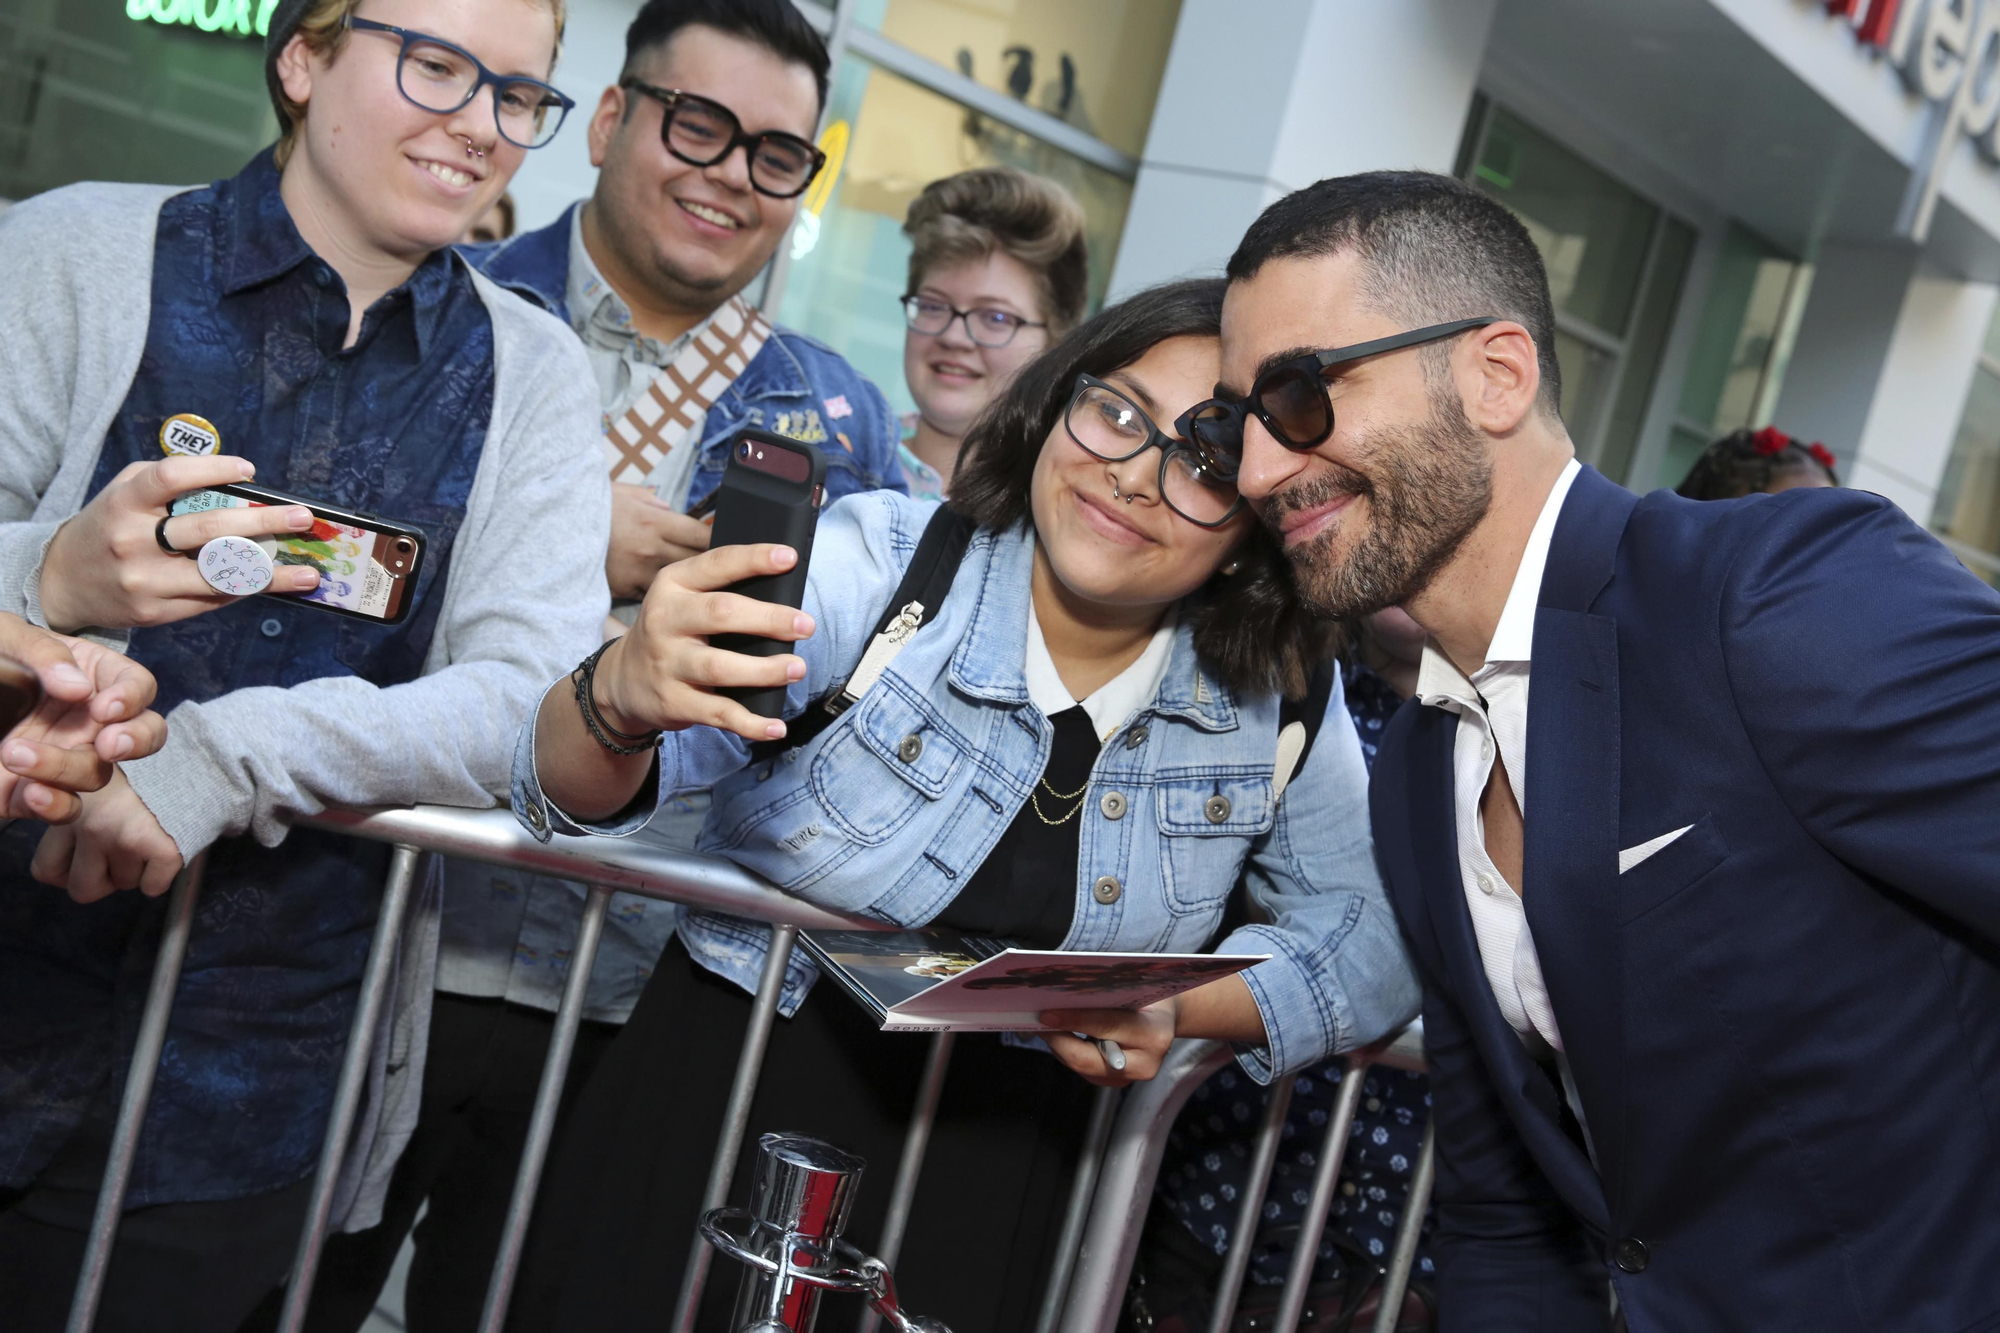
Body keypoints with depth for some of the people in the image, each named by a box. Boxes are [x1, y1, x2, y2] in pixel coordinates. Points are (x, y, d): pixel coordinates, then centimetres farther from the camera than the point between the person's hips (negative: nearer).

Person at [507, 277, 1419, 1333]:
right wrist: (623, 699, -45)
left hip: (998, 1187, 2)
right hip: (723, 1109, -1)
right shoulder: (881, 563, -12)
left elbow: (1373, 950, -2)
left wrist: (1173, 1007, -20)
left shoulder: (1276, 703, -2)